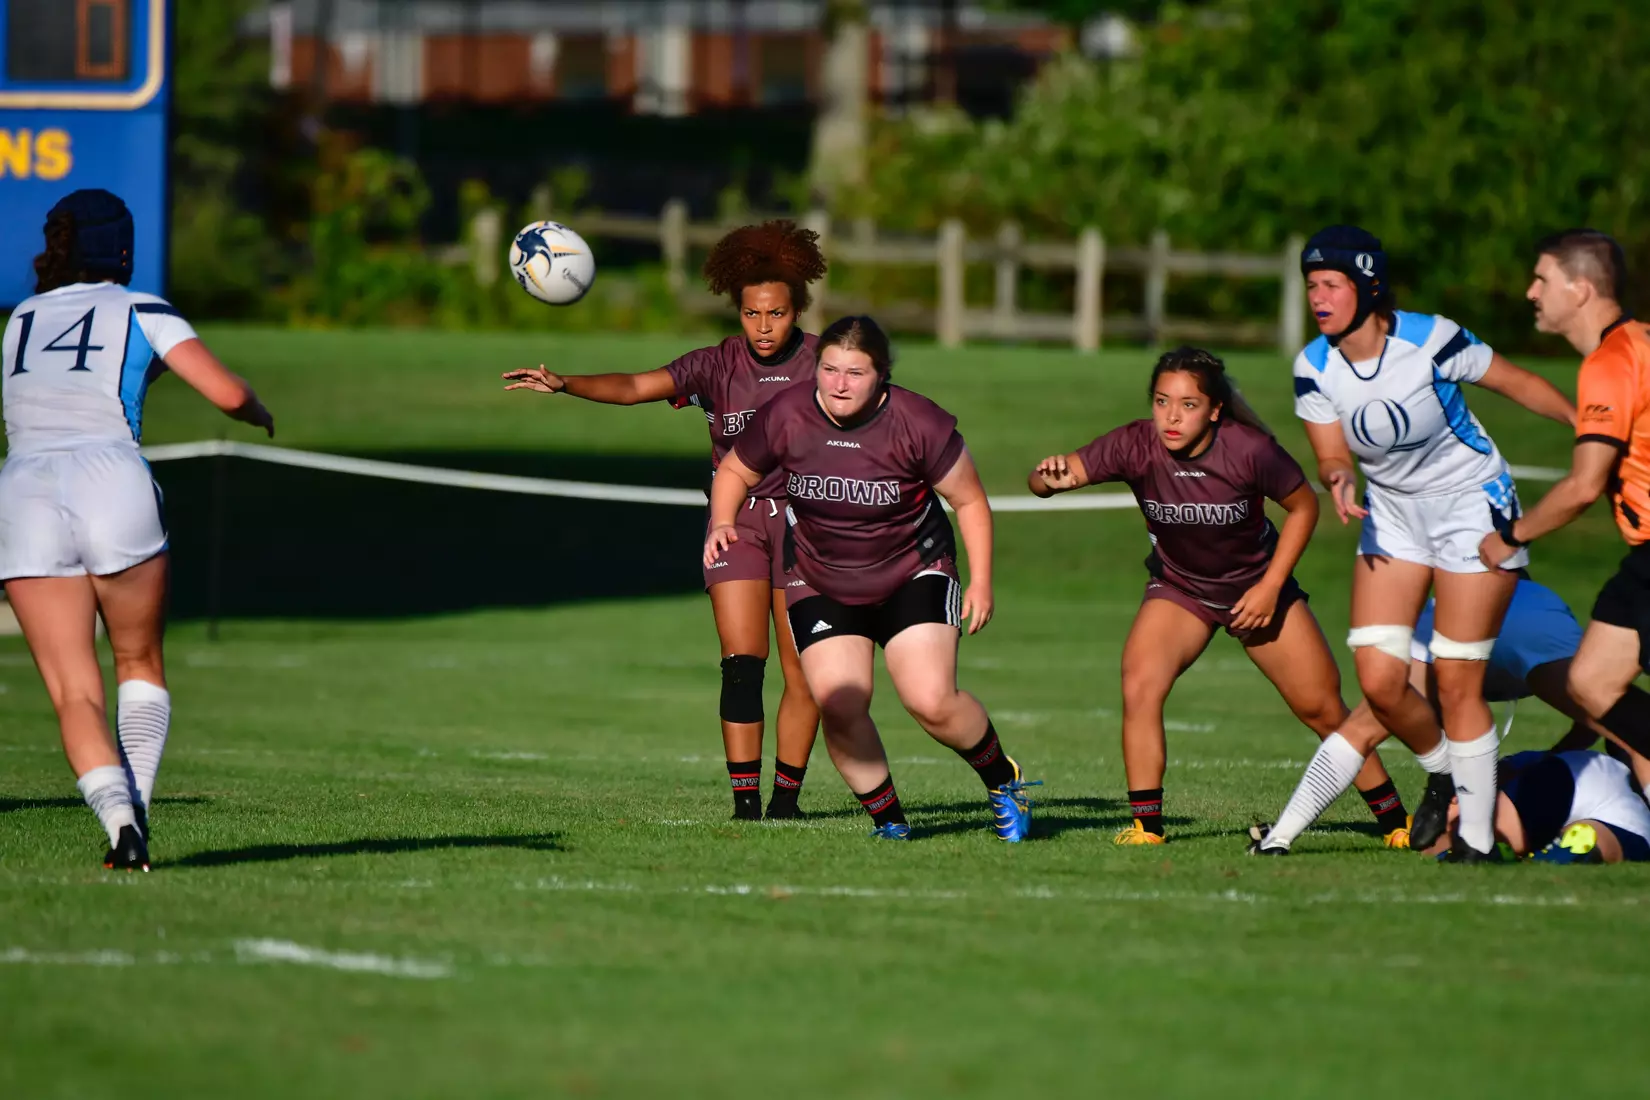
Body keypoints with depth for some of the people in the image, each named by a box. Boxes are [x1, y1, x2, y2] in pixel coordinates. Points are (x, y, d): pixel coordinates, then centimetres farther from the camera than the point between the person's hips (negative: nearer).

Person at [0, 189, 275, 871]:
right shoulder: (141, 313, 10)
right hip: (112, 486, -2)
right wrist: (259, 414, 22)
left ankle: (119, 821, -22)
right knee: (140, 666, 20)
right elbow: (227, 394, 1)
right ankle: (135, 807, 4)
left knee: (74, 693, -1)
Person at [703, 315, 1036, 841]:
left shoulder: (918, 423, -18)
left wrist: (981, 582, -9)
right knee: (839, 706, -16)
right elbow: (735, 471, 7)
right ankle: (887, 817, 5)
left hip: (913, 575, -2)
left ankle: (1003, 780, 11)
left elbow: (970, 501, -5)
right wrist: (722, 523, -13)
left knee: (932, 702, -17)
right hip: (820, 586, 2)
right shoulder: (785, 417, -12)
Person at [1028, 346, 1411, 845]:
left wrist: (1270, 587, -15)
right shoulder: (1137, 447, -26)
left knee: (1322, 709, 3)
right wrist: (1049, 478, -53)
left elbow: (1304, 506, -11)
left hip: (1257, 586, -1)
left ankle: (1395, 818, 23)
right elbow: (1045, 479, -29)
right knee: (1139, 687, -23)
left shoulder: (1250, 450, -29)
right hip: (1178, 589, 1)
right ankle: (1146, 825, -11)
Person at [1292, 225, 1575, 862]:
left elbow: (1515, 383, -9)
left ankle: (1478, 834, 6)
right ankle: (1443, 772, 24)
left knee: (1456, 685, -7)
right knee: (1378, 681, -6)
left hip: (1473, 505, -4)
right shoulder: (1314, 368, -9)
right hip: (1393, 514, 5)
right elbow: (1333, 456, -2)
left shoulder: (1429, 341, -22)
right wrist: (1340, 481, -24)